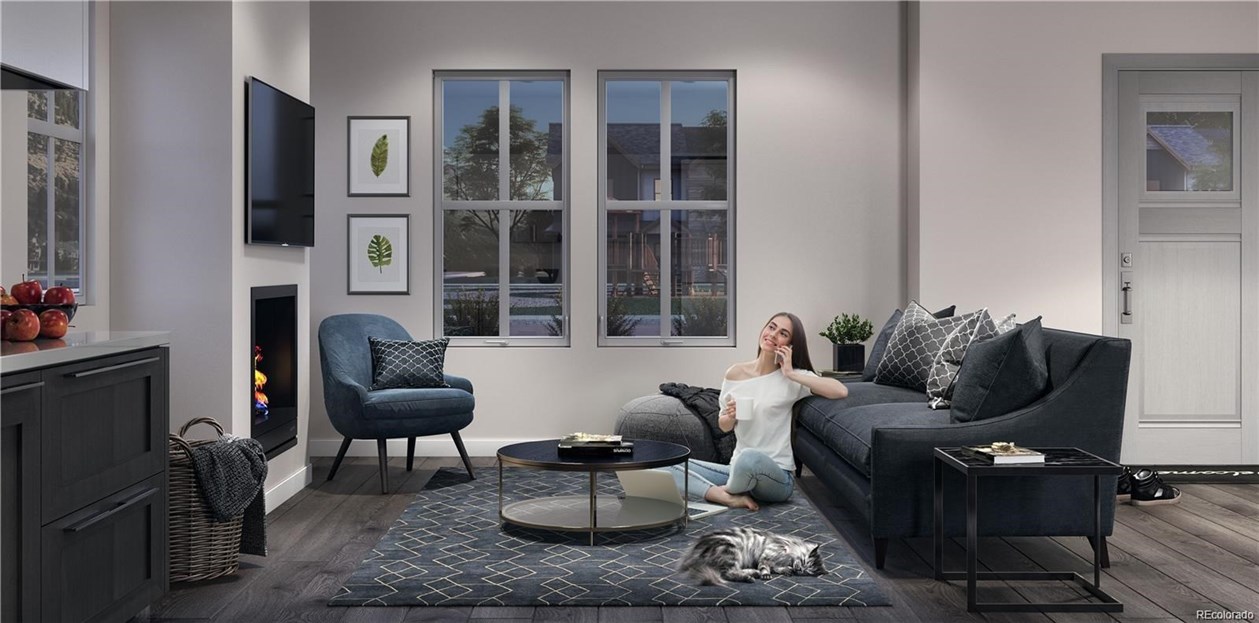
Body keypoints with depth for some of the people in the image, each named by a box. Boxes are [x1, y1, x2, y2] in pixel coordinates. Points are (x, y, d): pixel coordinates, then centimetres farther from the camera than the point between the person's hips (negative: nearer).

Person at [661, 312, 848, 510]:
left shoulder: (791, 378, -5)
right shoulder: (736, 373, 6)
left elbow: (841, 391, -20)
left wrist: (791, 375, -17)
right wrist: (730, 416, -9)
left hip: (776, 475, -4)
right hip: (738, 470, 4)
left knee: (750, 457, -39)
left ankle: (727, 492, -8)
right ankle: (731, 499, -20)